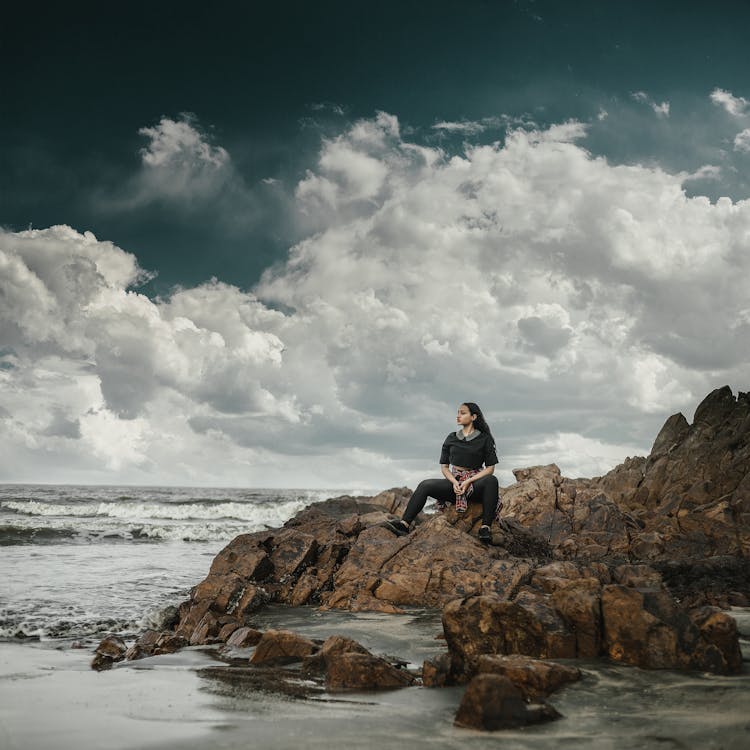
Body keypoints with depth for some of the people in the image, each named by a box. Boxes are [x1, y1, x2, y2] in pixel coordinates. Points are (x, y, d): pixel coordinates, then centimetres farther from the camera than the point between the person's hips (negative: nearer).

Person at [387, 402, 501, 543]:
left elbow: (490, 468, -1)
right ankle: (404, 525, -32)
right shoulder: (451, 438, 14)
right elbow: (444, 466, 13)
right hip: (454, 480, 3)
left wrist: (468, 481, -16)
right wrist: (454, 482, -9)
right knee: (425, 485, -21)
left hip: (475, 483, -3)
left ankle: (485, 527, -42)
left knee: (491, 480, -38)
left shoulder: (484, 439, 4)